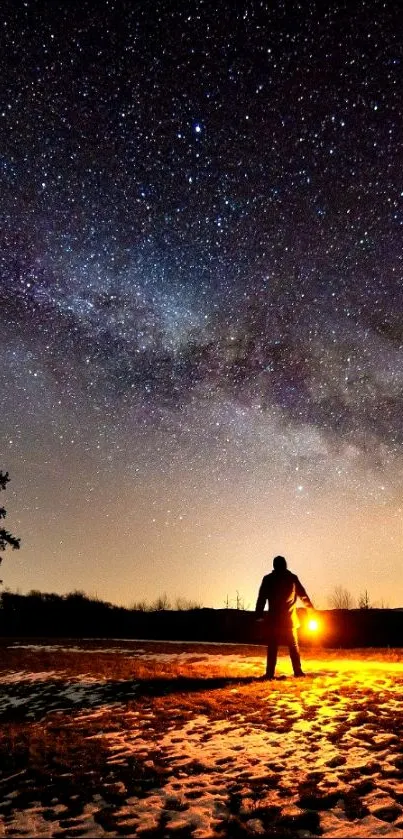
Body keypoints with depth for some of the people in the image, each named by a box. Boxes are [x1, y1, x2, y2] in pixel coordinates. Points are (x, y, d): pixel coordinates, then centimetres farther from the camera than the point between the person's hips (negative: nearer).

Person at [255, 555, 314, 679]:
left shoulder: (268, 579, 2)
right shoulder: (292, 578, 2)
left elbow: (261, 598, -1)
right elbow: (303, 595, 10)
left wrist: (259, 615, 3)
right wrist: (310, 608, 23)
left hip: (274, 619, -1)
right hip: (290, 618, 1)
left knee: (272, 646, 2)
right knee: (293, 646, 10)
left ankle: (270, 672, -3)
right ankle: (297, 670, 6)